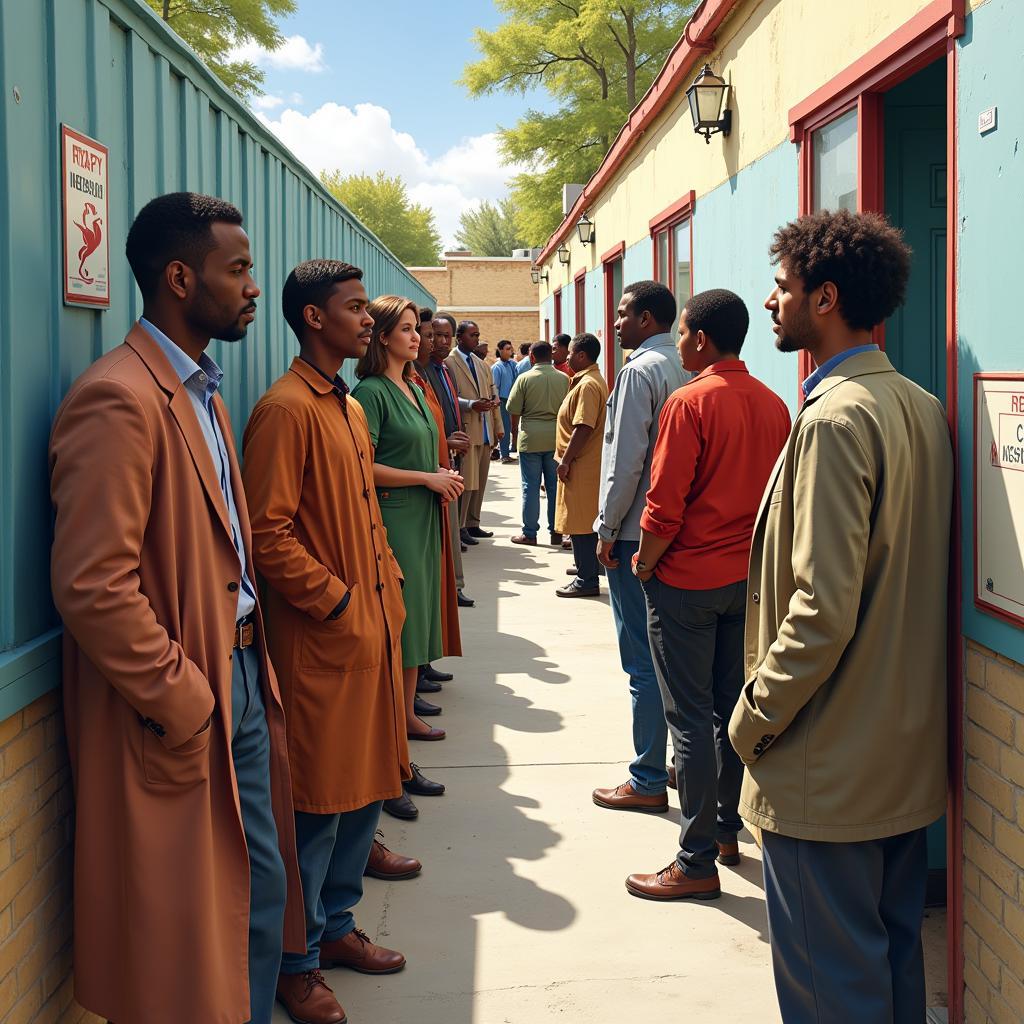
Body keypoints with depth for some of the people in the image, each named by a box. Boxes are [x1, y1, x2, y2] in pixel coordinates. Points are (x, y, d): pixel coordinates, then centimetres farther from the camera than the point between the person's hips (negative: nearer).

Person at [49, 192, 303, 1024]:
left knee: (261, 893, 18)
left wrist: (252, 667, 8)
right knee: (187, 925, 6)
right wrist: (183, 703, -18)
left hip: (240, 681, 9)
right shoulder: (118, 400, -18)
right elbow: (92, 587, -24)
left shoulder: (203, 392, 13)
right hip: (180, 713, -9)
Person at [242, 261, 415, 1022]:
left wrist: (389, 590, 10)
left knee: (366, 788, 16)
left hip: (372, 629, 9)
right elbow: (269, 534, -20)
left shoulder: (349, 407, 15)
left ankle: (336, 925, 32)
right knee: (318, 802, 0)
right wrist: (338, 603, -17)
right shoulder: (286, 409, -14)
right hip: (322, 640, -9)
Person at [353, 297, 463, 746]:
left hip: (423, 516, 9)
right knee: (397, 614, -5)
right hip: (392, 517, -9)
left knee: (417, 613, 11)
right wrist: (427, 478, -14)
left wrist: (442, 474, 5)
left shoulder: (414, 390, 15)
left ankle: (407, 711, 20)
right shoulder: (371, 391, -11)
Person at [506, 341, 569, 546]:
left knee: (531, 486, 4)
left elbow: (513, 409, -6)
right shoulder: (564, 379, -2)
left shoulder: (525, 379, -8)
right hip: (556, 437, 2)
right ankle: (556, 532, 13)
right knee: (555, 485, 9)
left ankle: (529, 533, 7)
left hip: (531, 438, -2)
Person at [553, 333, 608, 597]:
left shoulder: (588, 385, -18)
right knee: (585, 523, 19)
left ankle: (587, 581, -2)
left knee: (581, 524, -6)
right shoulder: (590, 380, 14)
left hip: (582, 466, -10)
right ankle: (587, 567, 30)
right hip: (584, 463, 10)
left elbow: (583, 428, -24)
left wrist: (566, 461, -20)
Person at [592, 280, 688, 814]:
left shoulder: (639, 371, -14)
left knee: (643, 661, -3)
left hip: (636, 533, -8)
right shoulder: (685, 369, 10)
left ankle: (648, 780, 3)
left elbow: (626, 459, -18)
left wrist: (607, 529, -9)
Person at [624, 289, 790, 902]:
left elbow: (665, 506, -18)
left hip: (688, 581, -7)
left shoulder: (690, 403, -16)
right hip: (747, 577, 7)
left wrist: (645, 563, -3)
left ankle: (697, 863, 4)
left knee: (691, 718, -1)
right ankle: (727, 830, 28)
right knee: (732, 708, 17)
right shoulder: (773, 405, 4)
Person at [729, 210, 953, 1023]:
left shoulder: (836, 417, -20)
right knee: (895, 950, 21)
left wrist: (755, 718, -12)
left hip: (829, 769, -9)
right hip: (910, 756, 9)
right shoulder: (924, 409, 7)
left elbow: (823, 607, -26)